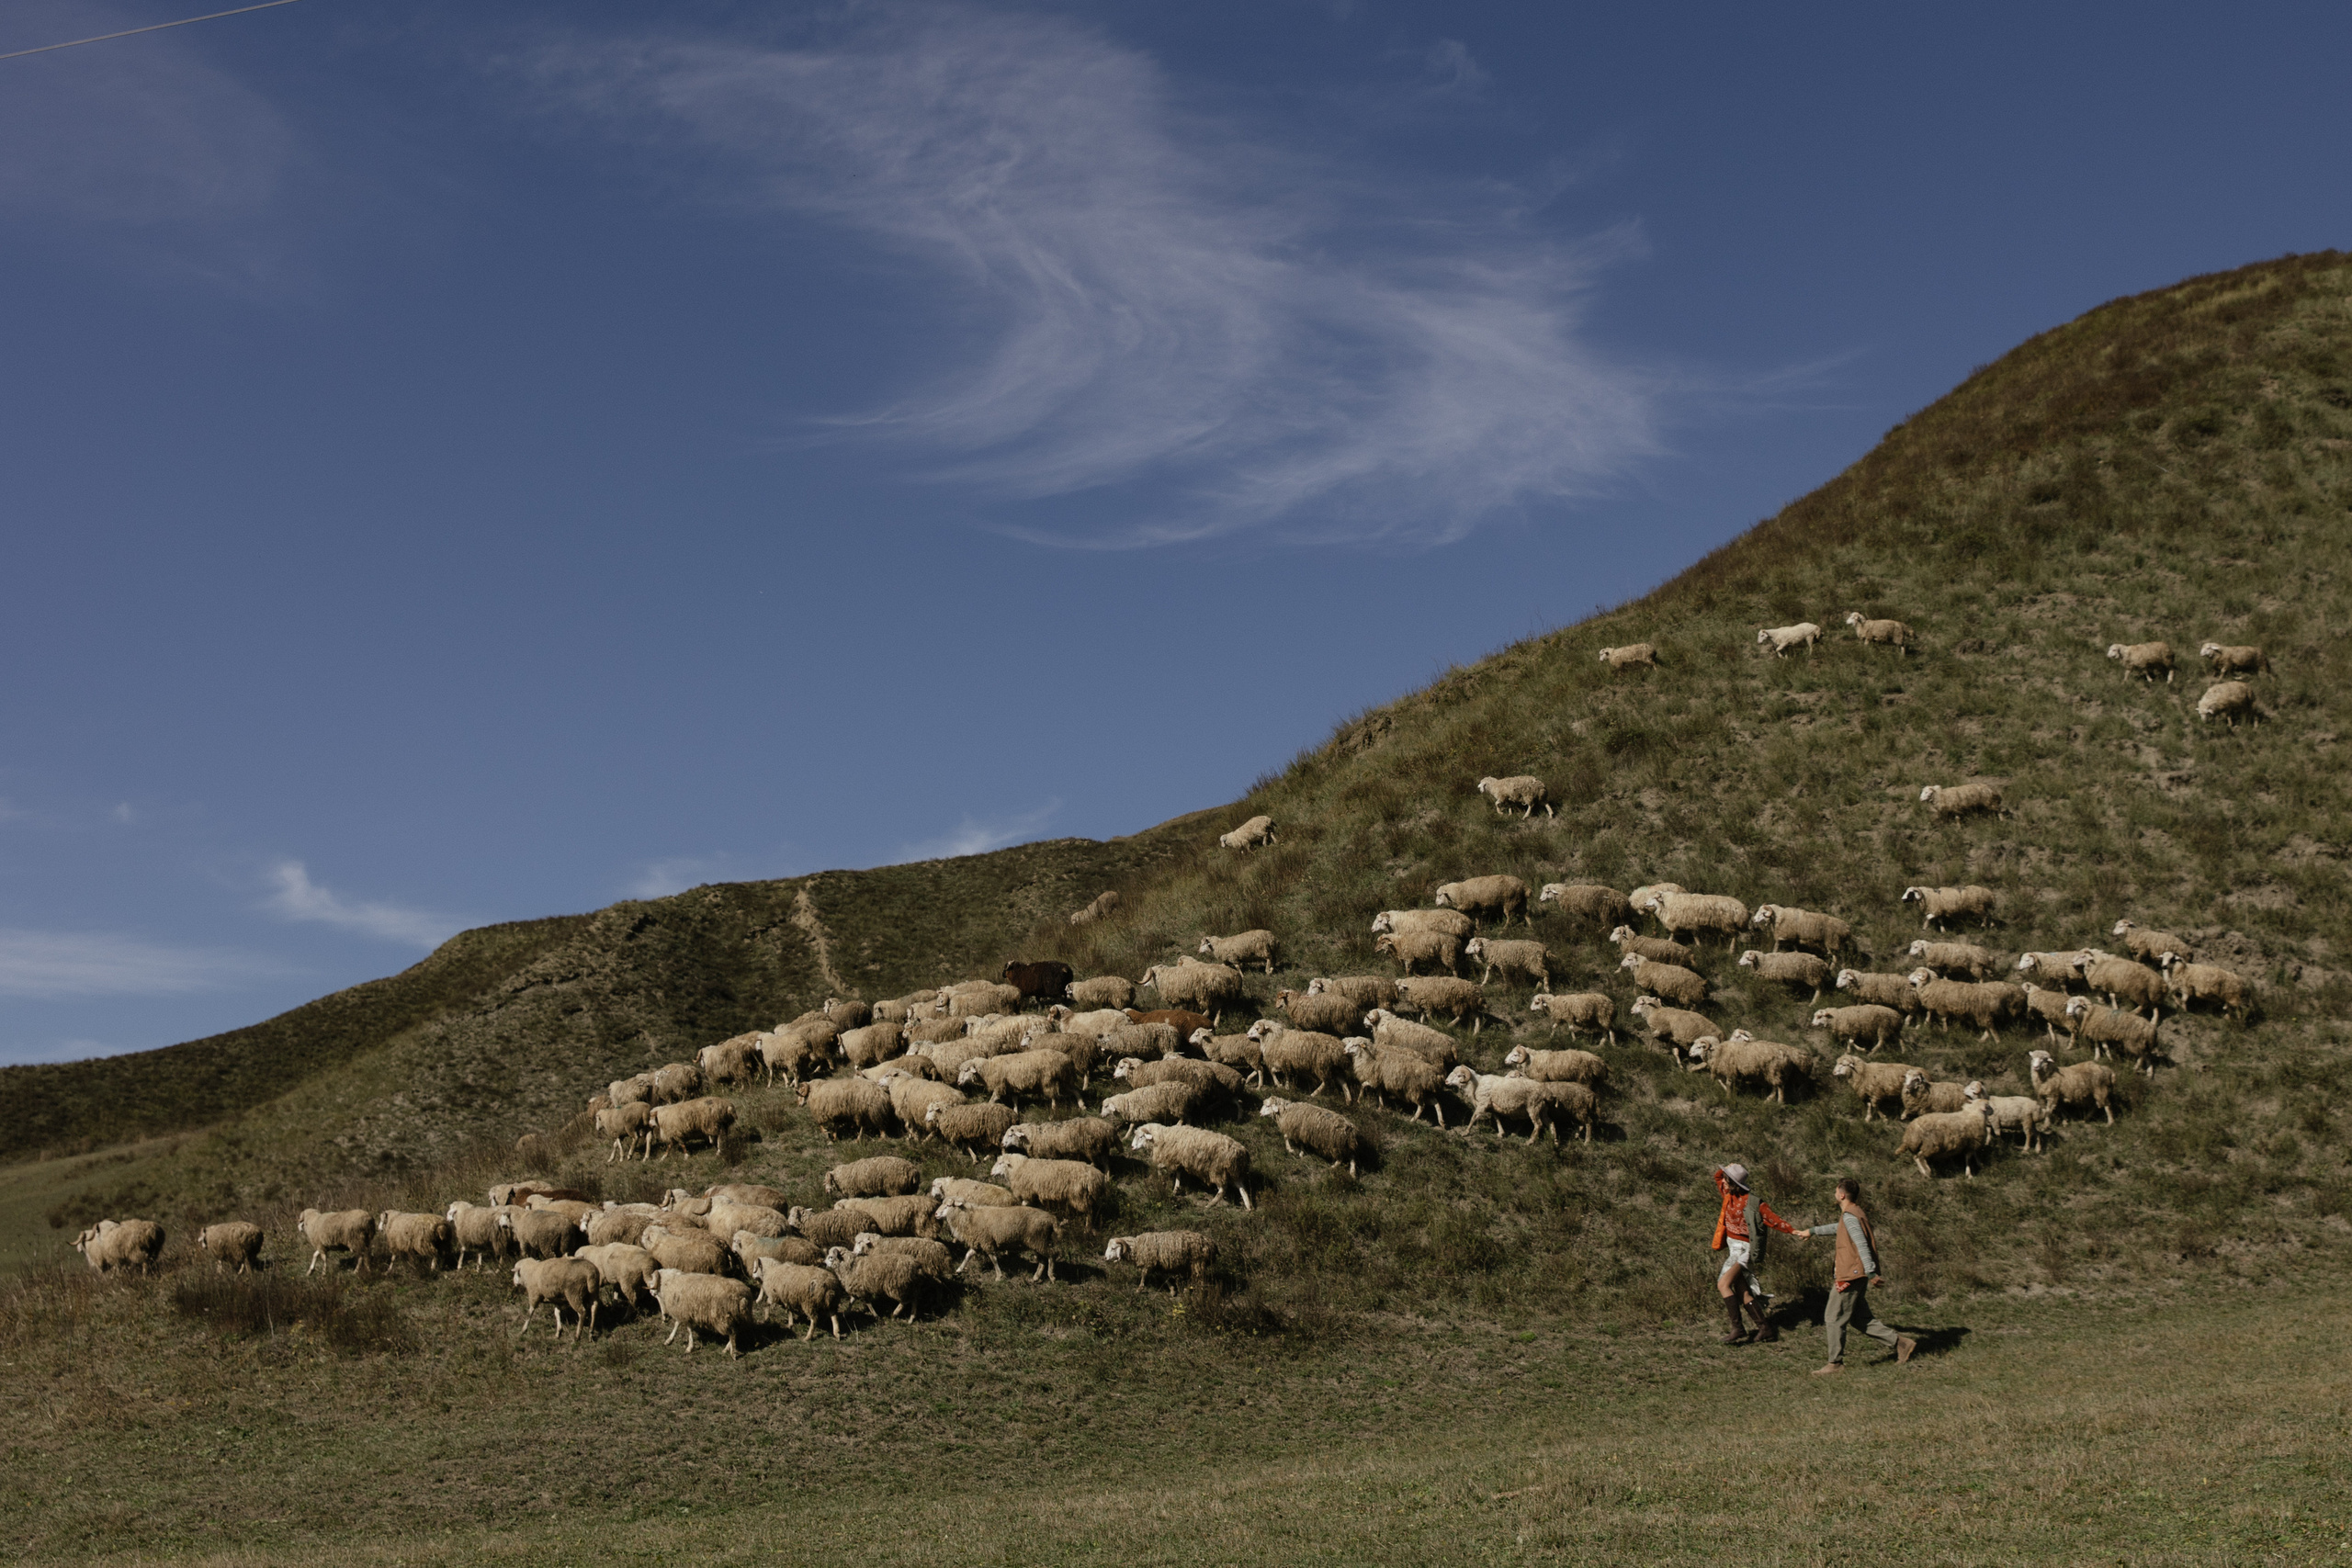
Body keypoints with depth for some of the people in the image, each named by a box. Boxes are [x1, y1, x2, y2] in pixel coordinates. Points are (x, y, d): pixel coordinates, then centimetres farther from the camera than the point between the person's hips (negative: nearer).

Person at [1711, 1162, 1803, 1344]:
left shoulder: (1752, 1203, -17)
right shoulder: (1729, 1195, 7)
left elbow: (1772, 1219, -21)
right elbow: (1718, 1177, 23)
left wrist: (1792, 1230, -32)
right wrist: (1728, 1169, 2)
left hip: (1744, 1249, -9)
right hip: (1734, 1249, 9)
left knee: (1723, 1284, -20)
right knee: (1741, 1293, 8)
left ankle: (1738, 1329, -18)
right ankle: (1765, 1327, 13)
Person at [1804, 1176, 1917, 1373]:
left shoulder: (1850, 1217, -15)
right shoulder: (1855, 1214, 16)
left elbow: (1862, 1244, -24)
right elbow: (1837, 1228, 36)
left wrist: (1870, 1272, -30)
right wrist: (1813, 1231, 47)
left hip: (1851, 1276, -10)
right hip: (1857, 1275, 10)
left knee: (1834, 1318, -2)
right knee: (1860, 1318, 13)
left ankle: (1835, 1363, 3)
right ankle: (1899, 1342, 10)